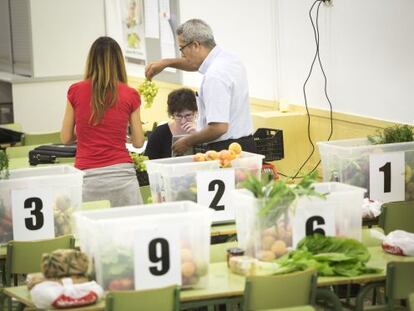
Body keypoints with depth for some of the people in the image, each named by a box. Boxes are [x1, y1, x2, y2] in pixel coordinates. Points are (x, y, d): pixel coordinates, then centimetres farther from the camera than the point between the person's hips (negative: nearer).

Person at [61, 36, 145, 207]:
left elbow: (65, 138, 10)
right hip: (121, 172, 0)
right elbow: (138, 142, 8)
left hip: (87, 176, 1)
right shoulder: (130, 95, 1)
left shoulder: (75, 91, 3)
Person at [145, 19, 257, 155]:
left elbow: (219, 127, -26)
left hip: (226, 148, -10)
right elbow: (197, 63, 33)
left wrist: (187, 142, -11)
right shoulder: (230, 59, 9)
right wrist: (167, 62, 23)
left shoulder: (214, 76, -21)